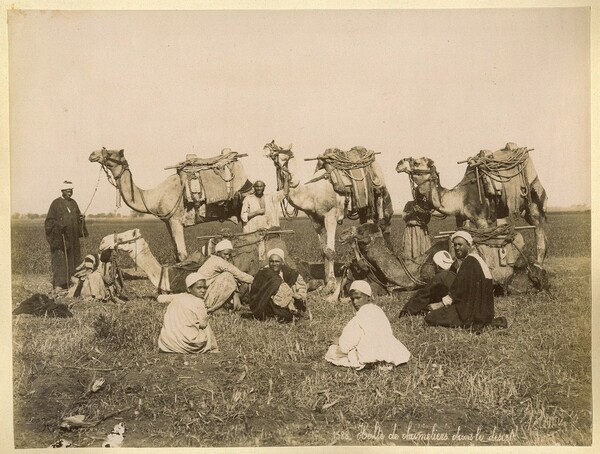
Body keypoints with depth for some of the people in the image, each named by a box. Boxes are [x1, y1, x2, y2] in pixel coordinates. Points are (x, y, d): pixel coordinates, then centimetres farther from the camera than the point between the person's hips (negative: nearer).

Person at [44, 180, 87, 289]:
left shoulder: (73, 203, 14)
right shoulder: (56, 203, -4)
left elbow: (78, 217, 22)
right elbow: (50, 220, -6)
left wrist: (81, 218, 0)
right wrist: (59, 225, -21)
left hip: (72, 237, 6)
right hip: (59, 237, -6)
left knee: (72, 259, 6)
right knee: (59, 259, -6)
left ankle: (71, 282, 11)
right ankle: (58, 284, -4)